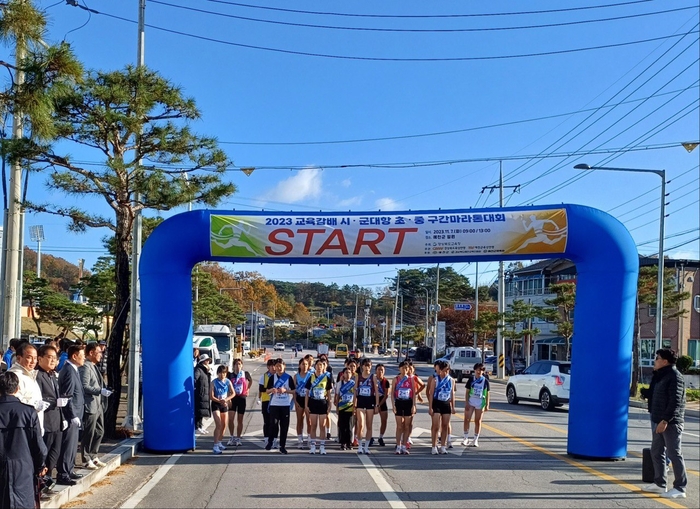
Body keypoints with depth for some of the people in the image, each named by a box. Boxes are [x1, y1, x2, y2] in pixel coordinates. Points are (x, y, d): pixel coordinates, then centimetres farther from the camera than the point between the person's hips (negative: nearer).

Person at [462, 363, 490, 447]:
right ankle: (466, 438, 9)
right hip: (470, 402, 0)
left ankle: (475, 440, 15)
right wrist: (466, 403, -6)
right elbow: (467, 392, 2)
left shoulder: (485, 381, 1)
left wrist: (487, 405, 0)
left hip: (480, 403, 0)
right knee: (467, 420, -2)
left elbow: (487, 394, 4)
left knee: (477, 421, 7)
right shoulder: (471, 379, 0)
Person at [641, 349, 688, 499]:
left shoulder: (675, 376, -14)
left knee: (674, 454, -7)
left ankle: (680, 488, -2)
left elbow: (675, 401, -21)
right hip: (661, 422, 10)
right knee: (656, 452, 14)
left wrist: (666, 420, -24)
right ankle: (659, 483, 22)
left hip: (671, 423, -10)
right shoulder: (663, 376, 17)